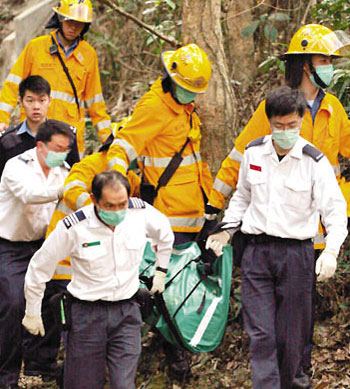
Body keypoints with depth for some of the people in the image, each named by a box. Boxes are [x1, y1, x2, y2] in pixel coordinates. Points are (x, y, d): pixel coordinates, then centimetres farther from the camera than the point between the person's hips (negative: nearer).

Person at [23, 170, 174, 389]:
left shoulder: (141, 213, -7)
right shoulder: (73, 227, -16)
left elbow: (165, 234, 18)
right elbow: (39, 268, -2)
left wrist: (161, 271, 24)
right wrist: (32, 313, 7)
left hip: (127, 313, 2)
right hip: (87, 314, -2)